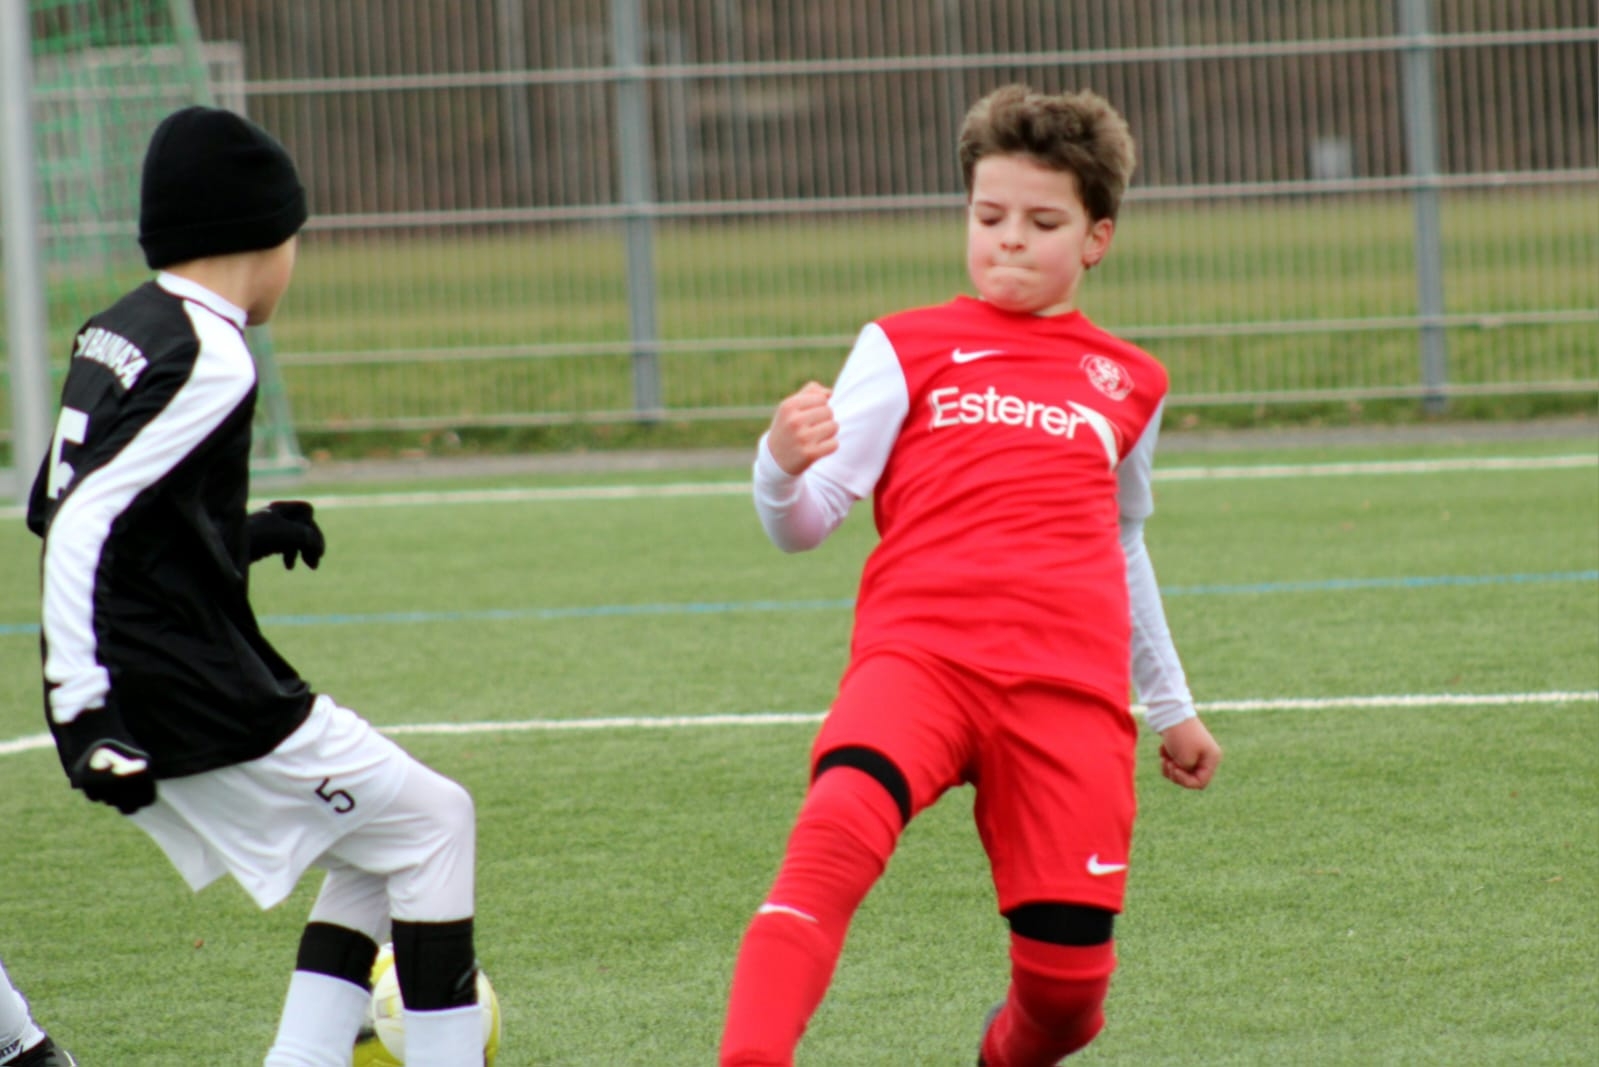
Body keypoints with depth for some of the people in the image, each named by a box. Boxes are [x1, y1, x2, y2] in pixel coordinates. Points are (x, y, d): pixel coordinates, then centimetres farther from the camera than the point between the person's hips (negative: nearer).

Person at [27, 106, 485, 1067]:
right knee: (432, 823, 3)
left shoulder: (117, 333, 13)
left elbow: (57, 506, 20)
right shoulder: (207, 357, -15)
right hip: (202, 702, -9)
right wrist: (89, 708, -23)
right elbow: (80, 524, -22)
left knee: (377, 848, 17)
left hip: (134, 697, 9)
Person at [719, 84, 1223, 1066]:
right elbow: (805, 524, 5)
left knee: (1068, 976, -4)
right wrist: (783, 468, -18)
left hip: (1070, 689, 2)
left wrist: (1172, 706, 42)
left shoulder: (1129, 384, 21)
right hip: (918, 652, -2)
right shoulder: (906, 349, 13)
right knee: (837, 827, -34)